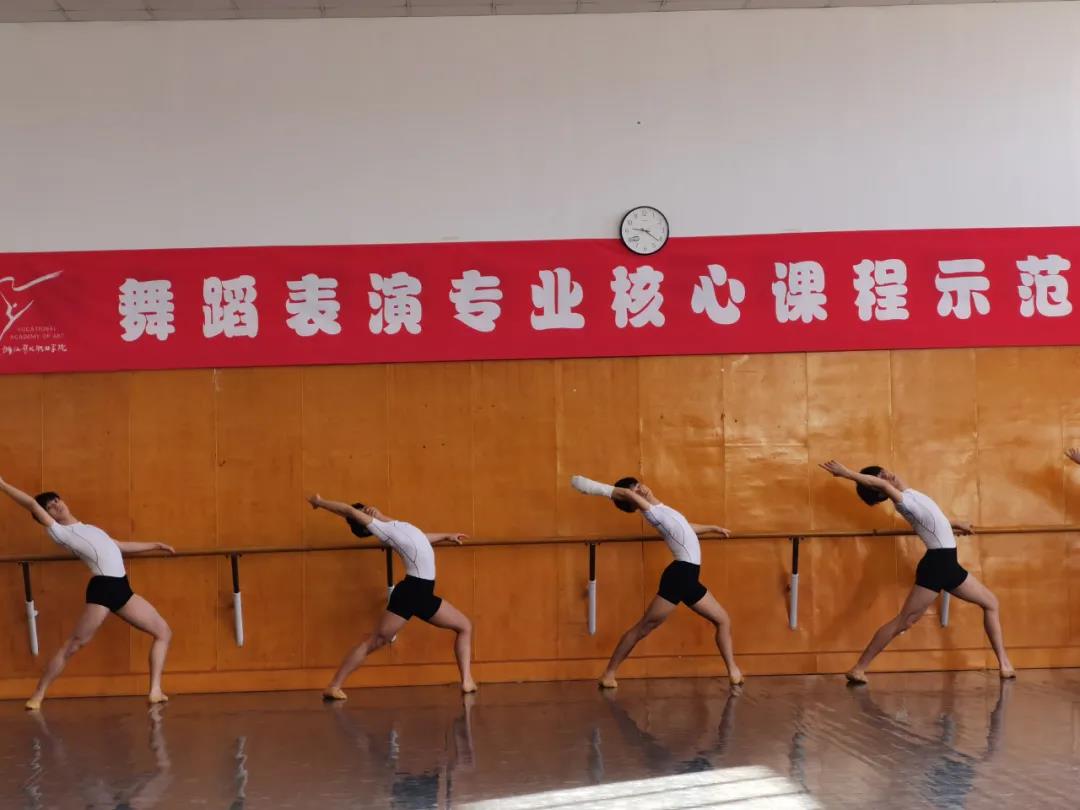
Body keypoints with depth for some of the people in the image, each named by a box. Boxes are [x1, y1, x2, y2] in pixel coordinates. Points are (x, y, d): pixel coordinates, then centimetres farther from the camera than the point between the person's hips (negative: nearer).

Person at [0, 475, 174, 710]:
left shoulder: (86, 529, 26)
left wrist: (155, 546, 34)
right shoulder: (59, 532, 4)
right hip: (103, 588, -7)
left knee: (164, 632, 4)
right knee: (73, 645, -6)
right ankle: (38, 695, 6)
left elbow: (120, 546, 33)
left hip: (122, 589, 7)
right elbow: (32, 504, 0)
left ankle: (155, 691, 0)